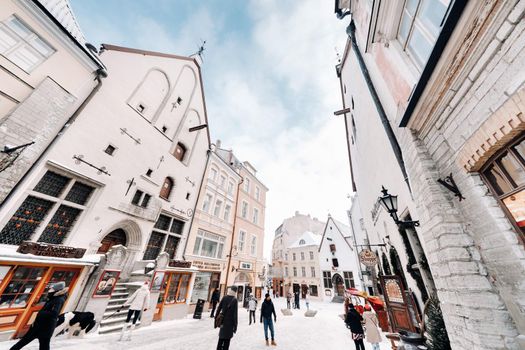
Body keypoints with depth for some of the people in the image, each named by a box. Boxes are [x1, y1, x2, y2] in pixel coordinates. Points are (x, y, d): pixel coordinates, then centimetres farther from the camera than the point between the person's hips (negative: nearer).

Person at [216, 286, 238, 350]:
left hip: (223, 321, 4)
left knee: (221, 339, 20)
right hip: (230, 322, -4)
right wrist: (235, 325, -6)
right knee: (227, 340, 10)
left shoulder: (224, 297, -5)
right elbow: (235, 313, -14)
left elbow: (219, 308, -1)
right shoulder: (235, 300, -16)